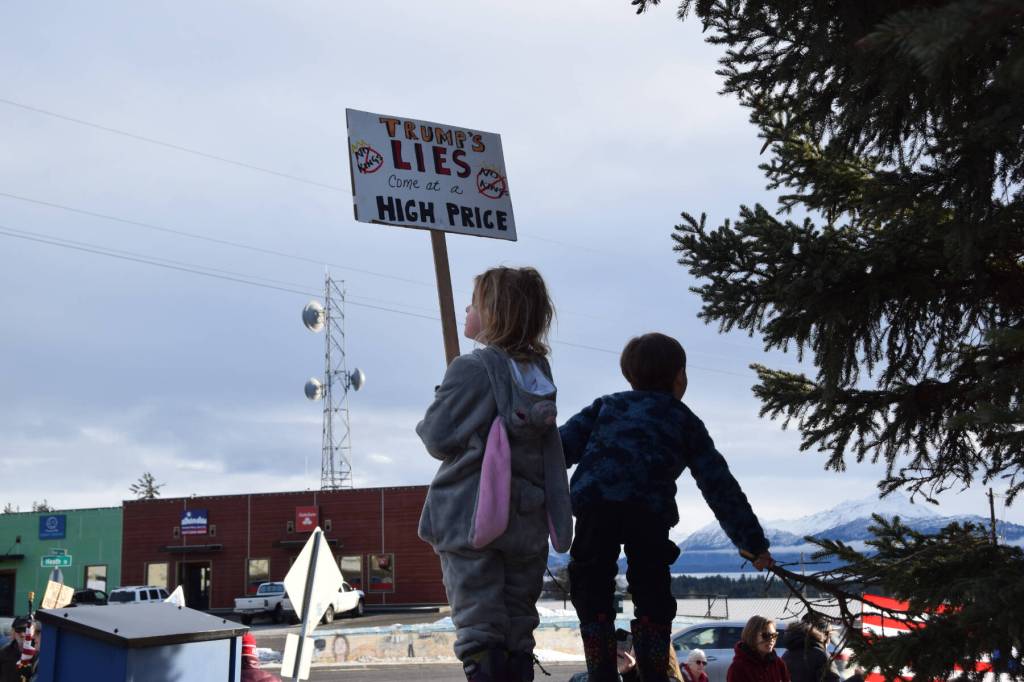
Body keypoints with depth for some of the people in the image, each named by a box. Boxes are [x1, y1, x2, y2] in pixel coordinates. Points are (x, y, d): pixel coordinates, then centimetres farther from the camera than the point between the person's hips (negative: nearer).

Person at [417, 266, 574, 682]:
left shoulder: (472, 369, -13)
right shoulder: (539, 372, 8)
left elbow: (439, 438, -9)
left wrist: (425, 426, 10)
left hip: (472, 521, -6)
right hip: (528, 521, 6)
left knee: (479, 631, 0)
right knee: (518, 631, 13)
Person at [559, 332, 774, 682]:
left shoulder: (606, 404, 30)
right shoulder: (685, 420, 27)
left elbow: (563, 445, 16)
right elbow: (720, 486, 24)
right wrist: (753, 543, 26)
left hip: (593, 502, 1)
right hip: (650, 512, 0)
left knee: (593, 596, 9)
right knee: (652, 601, 14)